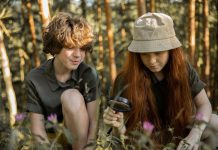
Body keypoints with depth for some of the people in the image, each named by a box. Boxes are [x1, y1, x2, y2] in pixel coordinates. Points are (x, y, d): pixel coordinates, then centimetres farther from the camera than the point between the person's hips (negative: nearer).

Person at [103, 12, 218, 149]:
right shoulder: (126, 81, -23)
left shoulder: (182, 68, -13)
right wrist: (118, 127, -43)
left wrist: (195, 135, -25)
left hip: (180, 131, 4)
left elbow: (204, 104, -6)